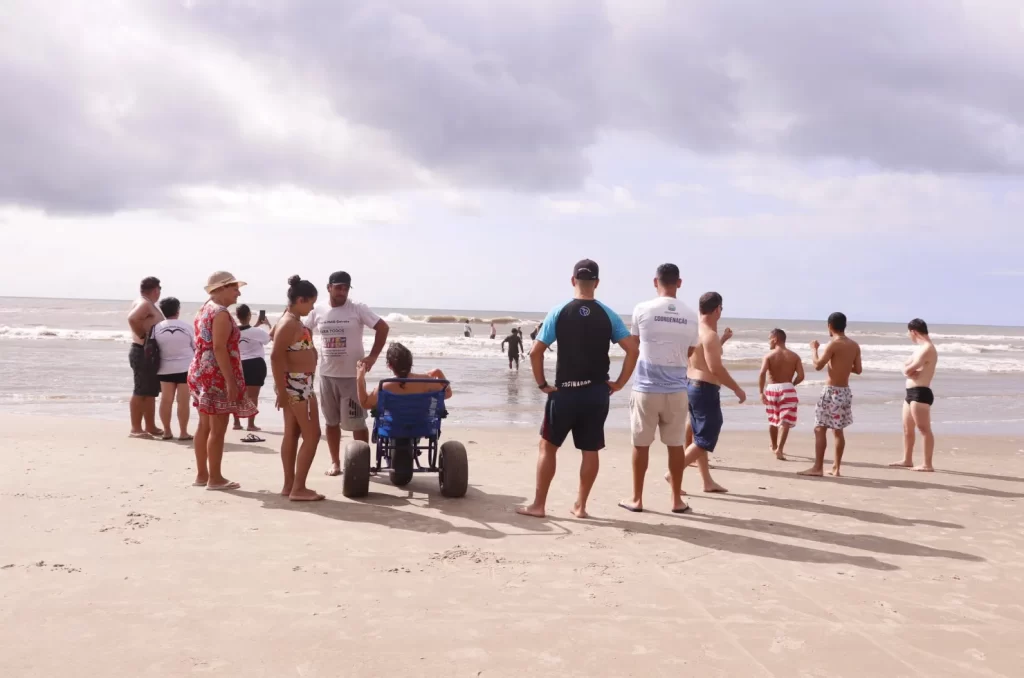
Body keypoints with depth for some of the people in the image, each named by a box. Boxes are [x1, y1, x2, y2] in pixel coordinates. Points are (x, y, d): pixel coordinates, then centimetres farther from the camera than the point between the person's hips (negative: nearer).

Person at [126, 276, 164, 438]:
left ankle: (150, 427, 20)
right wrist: (143, 336, -23)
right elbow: (132, 318, -31)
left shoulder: (147, 304, 17)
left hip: (149, 353, 10)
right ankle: (136, 429, -5)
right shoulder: (144, 304, -14)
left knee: (150, 392, 14)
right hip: (143, 353, -10)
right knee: (141, 392, -7)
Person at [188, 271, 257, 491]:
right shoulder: (221, 313, -14)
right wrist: (231, 381, -23)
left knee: (204, 427, 14)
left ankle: (202, 474, 20)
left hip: (201, 373, 10)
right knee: (218, 429, -5)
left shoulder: (204, 310, 16)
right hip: (216, 376, -10)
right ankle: (215, 478, -1)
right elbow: (219, 348, -22)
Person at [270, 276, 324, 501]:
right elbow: (276, 356, -24)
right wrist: (281, 390, -24)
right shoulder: (290, 323, -18)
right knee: (312, 435, -7)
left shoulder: (292, 321, 12)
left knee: (292, 433, 11)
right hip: (297, 385, -10)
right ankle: (298, 488, -5)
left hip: (298, 384, 10)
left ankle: (289, 485, 16)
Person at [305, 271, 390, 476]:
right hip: (327, 374, 4)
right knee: (331, 421, 12)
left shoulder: (358, 309, -9)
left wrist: (373, 356, -13)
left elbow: (383, 327, -10)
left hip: (352, 374, -4)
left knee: (356, 422, -1)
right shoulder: (318, 311, 2)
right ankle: (335, 462, 22)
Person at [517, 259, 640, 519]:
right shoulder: (608, 315, 0)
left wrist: (542, 383, 1)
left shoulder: (559, 313, -5)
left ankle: (538, 505, 11)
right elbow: (633, 350, -6)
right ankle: (580, 506, 15)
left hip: (565, 391, -1)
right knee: (590, 450, 10)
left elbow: (535, 352, -9)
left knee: (548, 446, 10)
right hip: (597, 392, 2)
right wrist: (619, 383, 1)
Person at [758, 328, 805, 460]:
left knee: (773, 420, 18)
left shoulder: (769, 355, -3)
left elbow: (762, 373, -17)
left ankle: (774, 447, 33)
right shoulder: (794, 356, 3)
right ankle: (779, 449, -20)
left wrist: (761, 392, -16)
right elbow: (801, 376, -4)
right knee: (785, 421, -5)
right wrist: (791, 384, 13)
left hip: (771, 389, 1)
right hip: (787, 389, -1)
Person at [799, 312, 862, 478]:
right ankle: (836, 468, 15)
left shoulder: (834, 344, -14)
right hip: (845, 391, 7)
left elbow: (818, 365, -16)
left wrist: (814, 349, -1)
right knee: (838, 430, 13)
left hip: (832, 391, -7)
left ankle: (818, 467, -5)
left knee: (820, 429, -3)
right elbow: (858, 370, 11)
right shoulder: (855, 345, 7)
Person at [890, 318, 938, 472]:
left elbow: (908, 370, -19)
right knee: (907, 428, 16)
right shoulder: (921, 348, 18)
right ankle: (907, 460, 26)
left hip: (920, 393, -11)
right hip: (911, 393, 11)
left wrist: (908, 369, 3)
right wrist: (909, 370, -8)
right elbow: (906, 367, 14)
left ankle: (927, 464, -8)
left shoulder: (927, 349, -15)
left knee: (924, 429, -9)